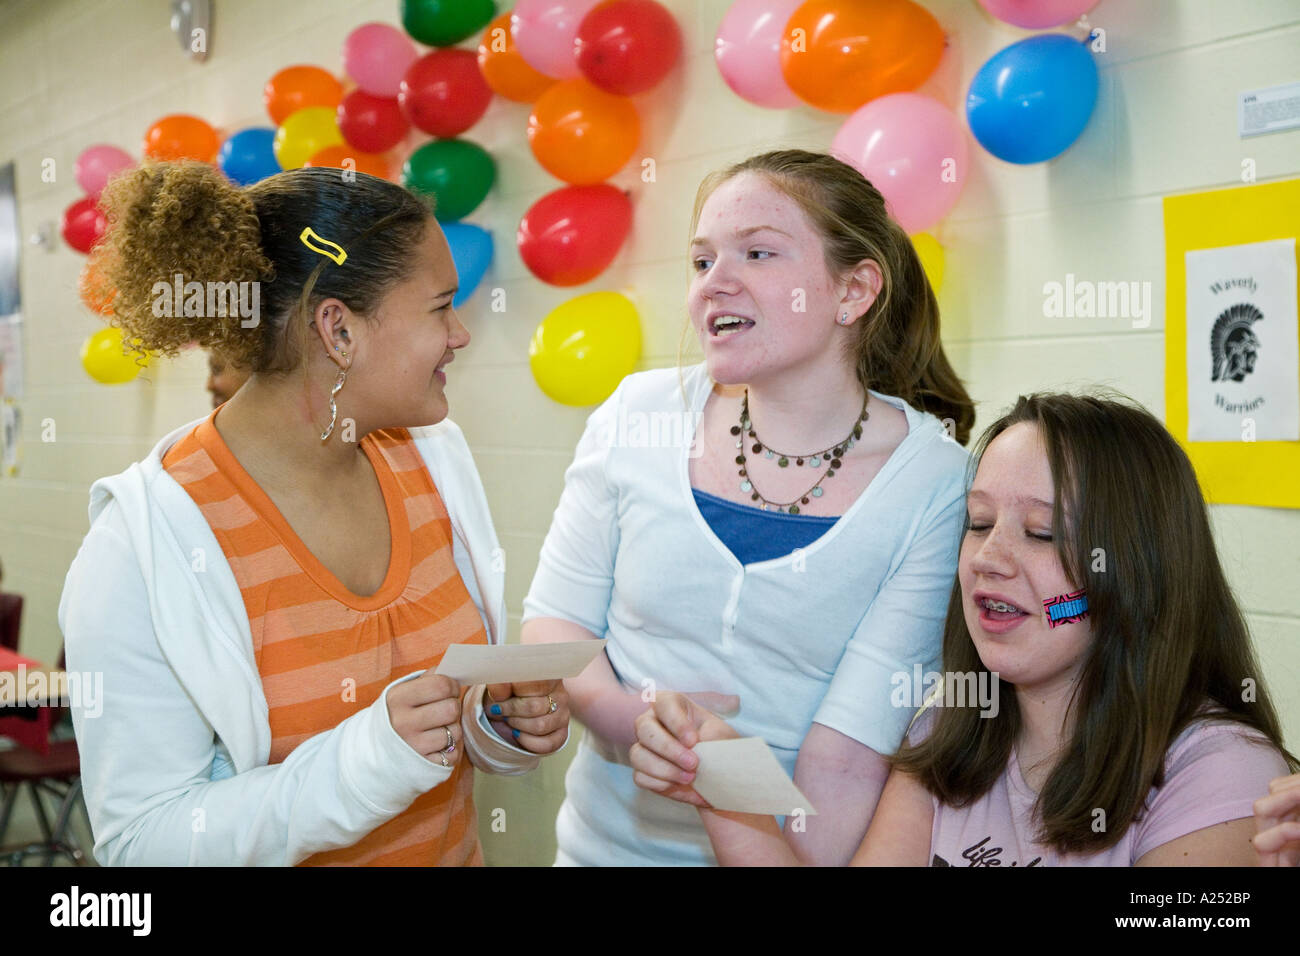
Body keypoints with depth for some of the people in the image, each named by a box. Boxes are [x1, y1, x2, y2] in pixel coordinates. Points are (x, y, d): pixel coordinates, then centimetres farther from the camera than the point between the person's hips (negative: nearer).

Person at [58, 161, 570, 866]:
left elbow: (459, 683, 4)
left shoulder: (433, 457, -7)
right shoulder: (140, 550, -25)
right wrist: (363, 763, -35)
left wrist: (505, 724, -17)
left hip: (454, 849, 5)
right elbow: (140, 838, -24)